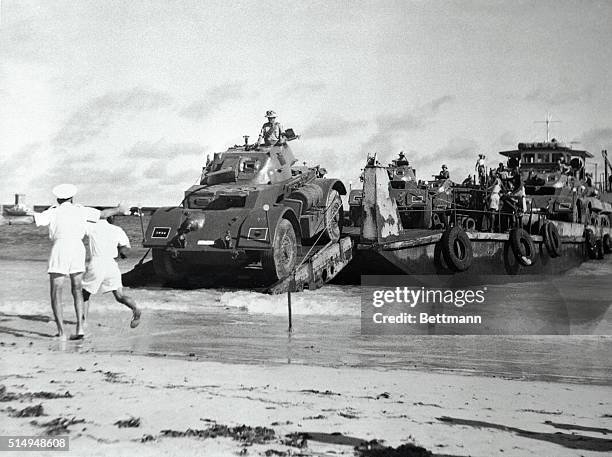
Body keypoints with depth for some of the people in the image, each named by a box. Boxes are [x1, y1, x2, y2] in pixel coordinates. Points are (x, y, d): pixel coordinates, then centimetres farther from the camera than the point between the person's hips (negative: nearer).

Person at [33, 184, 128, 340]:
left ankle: (61, 332, -5)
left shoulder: (53, 212, 5)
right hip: (78, 250, 3)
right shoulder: (80, 210, 13)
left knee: (56, 293, 4)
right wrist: (118, 210, 41)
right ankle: (80, 327, 6)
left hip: (60, 251, -3)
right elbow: (103, 214, 25)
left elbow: (35, 219, -11)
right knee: (77, 290, 18)